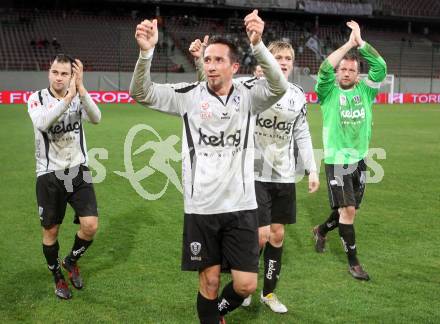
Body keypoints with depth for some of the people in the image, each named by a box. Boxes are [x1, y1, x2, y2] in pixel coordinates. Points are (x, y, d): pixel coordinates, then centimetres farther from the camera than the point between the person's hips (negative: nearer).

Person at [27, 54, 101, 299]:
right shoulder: (37, 98, -8)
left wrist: (80, 88, -35)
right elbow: (42, 123, -30)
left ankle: (72, 261, 24)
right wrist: (68, 98, -40)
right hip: (49, 175, -1)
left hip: (78, 171, 2)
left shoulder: (79, 96, -2)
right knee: (50, 232, 8)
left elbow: (96, 118, -23)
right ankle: (58, 277, 32)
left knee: (90, 226, -7)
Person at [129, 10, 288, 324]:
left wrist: (258, 45, -42)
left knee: (246, 285, 4)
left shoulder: (248, 96, -3)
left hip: (241, 206, 1)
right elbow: (141, 93, -10)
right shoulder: (189, 95, -2)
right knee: (209, 282, 9)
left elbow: (279, 87, -24)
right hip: (201, 207, 0)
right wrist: (146, 51, -30)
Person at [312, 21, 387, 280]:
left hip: (360, 160, 4)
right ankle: (353, 262, 2)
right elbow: (325, 69, -21)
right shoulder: (329, 92, -2)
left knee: (348, 210, 13)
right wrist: (348, 44, -19)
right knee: (348, 210, -9)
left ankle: (321, 231, 42)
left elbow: (381, 68, -10)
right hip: (337, 161, -4)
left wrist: (360, 42, -16)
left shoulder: (365, 91, 5)